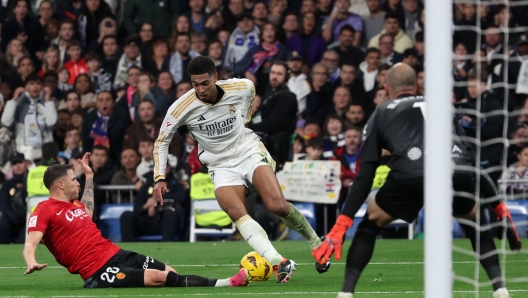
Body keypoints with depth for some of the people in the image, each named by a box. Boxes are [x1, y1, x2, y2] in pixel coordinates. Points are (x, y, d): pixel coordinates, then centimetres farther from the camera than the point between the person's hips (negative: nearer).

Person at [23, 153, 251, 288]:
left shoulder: (73, 204, 17)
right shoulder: (44, 211, -9)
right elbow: (30, 244, -20)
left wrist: (89, 176, 40)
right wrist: (32, 263, -43)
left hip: (116, 254, 10)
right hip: (99, 272, -10)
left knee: (169, 273, -3)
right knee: (160, 278, -20)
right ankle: (226, 284, -25)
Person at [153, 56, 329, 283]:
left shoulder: (241, 87, -13)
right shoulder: (181, 108, -17)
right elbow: (162, 141, -3)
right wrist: (160, 178, -11)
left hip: (250, 151, 0)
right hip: (221, 166, 0)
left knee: (278, 206, -19)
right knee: (237, 213, -27)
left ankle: (316, 243, 7)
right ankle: (278, 262, -35)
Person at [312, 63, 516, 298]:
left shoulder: (381, 114, 28)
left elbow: (365, 176, 19)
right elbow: (471, 156, 33)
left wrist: (342, 224, 18)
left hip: (410, 176, -2)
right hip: (457, 174, 2)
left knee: (369, 224, 24)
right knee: (474, 223, 32)